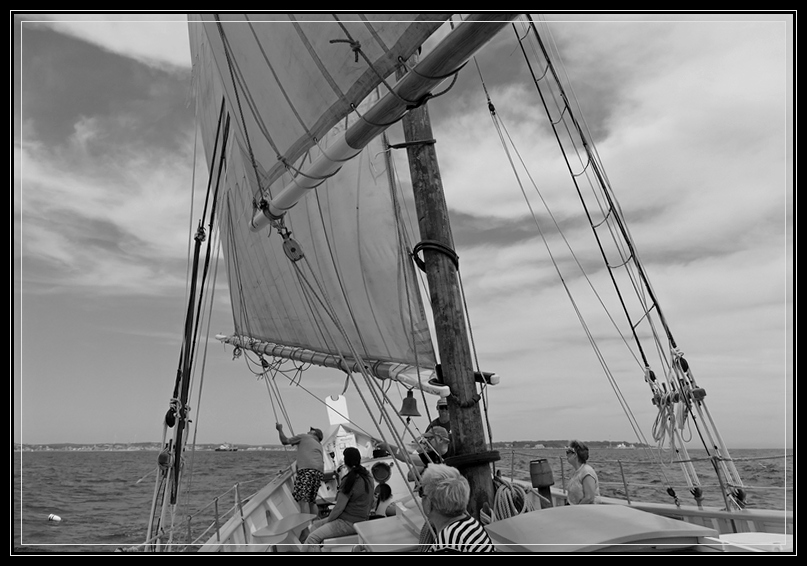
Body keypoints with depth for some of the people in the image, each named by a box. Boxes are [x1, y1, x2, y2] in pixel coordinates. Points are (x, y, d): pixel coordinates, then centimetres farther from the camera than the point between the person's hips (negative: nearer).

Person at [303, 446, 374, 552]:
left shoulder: (349, 480, -20)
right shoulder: (368, 476, 5)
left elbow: (339, 507, -19)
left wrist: (327, 521, -1)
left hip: (349, 523, -10)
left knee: (312, 539, -13)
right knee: (315, 525, 16)